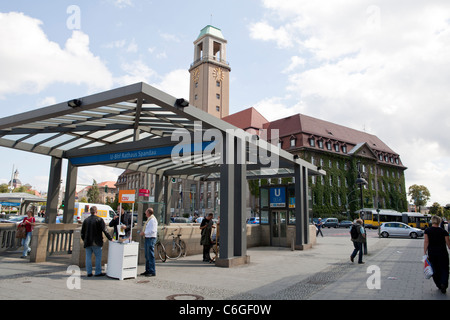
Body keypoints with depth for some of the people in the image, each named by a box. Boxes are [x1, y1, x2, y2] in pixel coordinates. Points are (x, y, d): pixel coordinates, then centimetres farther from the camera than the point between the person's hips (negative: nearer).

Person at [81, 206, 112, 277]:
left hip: (87, 242, 5)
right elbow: (105, 230, -13)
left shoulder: (86, 220, 8)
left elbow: (82, 232, 14)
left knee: (88, 257, 11)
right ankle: (98, 272, 7)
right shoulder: (99, 220, -9)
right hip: (96, 242, -5)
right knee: (98, 257, 4)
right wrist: (110, 238, -7)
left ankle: (89, 272, 14)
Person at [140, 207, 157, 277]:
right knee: (147, 256, 16)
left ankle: (152, 272, 3)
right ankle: (147, 270, 26)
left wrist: (144, 233, -16)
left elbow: (153, 230, -22)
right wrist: (143, 232, 9)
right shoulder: (148, 219, 15)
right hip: (147, 238, 10)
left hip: (151, 239, -10)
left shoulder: (153, 220, -16)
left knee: (151, 256, -5)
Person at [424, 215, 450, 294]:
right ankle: (443, 284, -13)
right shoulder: (443, 231, -3)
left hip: (432, 253, 1)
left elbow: (426, 242, -8)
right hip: (442, 253, -1)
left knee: (435, 270, 13)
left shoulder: (427, 230, -4)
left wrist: (425, 252, -5)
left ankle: (439, 285, 18)